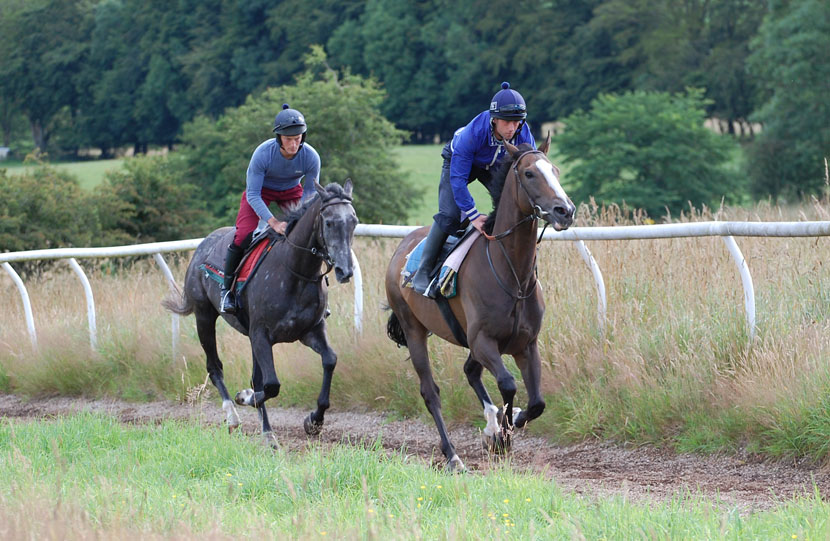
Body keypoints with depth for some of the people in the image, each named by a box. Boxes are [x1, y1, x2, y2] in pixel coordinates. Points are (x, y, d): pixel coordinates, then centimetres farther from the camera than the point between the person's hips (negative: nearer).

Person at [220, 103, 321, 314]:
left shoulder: (311, 156, -26)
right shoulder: (263, 154, -34)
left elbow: (310, 192, -11)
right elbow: (253, 195, -28)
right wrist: (273, 223, -40)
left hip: (292, 192, 3)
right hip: (261, 190, -3)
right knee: (244, 235, -21)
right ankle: (227, 286, -2)